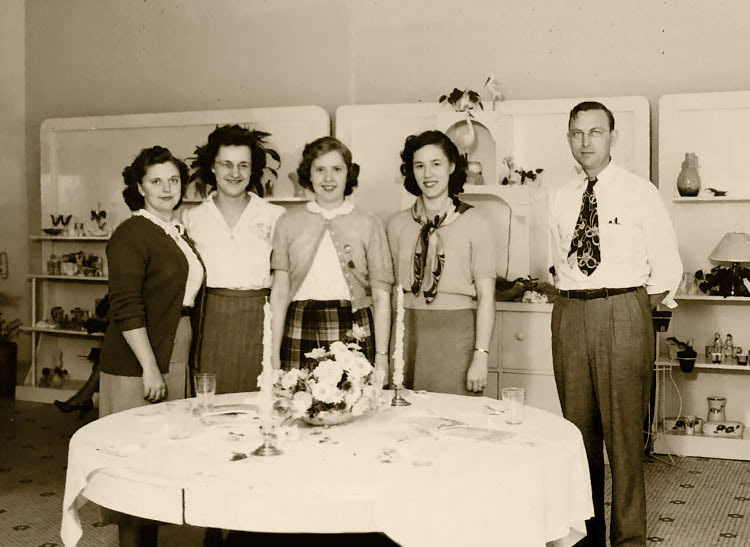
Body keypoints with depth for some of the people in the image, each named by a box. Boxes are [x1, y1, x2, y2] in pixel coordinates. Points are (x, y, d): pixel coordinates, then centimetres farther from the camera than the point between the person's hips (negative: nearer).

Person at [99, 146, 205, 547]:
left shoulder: (180, 235, 14)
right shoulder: (131, 235, -10)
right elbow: (126, 310, -17)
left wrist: (188, 361, 14)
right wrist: (150, 367, -20)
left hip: (177, 362, 8)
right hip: (137, 365, -8)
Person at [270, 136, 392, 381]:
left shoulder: (370, 225, 6)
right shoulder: (288, 223, 10)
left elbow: (381, 296, 4)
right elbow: (279, 292, 8)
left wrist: (382, 356, -3)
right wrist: (274, 354, 2)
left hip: (353, 332, -1)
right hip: (299, 331, 1)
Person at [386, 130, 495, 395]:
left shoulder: (473, 223, -2)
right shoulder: (397, 224, 8)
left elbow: (486, 295, -4)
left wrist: (481, 356, -9)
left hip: (456, 334, -2)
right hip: (408, 332, 3)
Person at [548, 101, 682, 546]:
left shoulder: (640, 192, -1)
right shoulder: (561, 199, 11)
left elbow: (668, 267, 1)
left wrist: (639, 310, 1)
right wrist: (574, 299, 11)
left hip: (624, 312, -4)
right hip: (570, 314, 5)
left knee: (623, 430, -3)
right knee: (578, 426, 10)